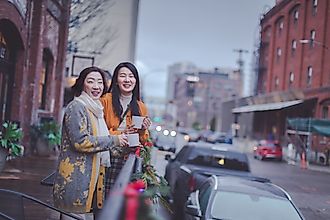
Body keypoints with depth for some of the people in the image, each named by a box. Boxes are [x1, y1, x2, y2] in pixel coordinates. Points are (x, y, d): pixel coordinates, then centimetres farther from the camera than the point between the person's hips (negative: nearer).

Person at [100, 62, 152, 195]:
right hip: (107, 159, -3)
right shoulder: (106, 100, 0)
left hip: (128, 162, 3)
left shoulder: (141, 107, 12)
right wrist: (120, 134, -14)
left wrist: (143, 131, -3)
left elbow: (143, 142, 17)